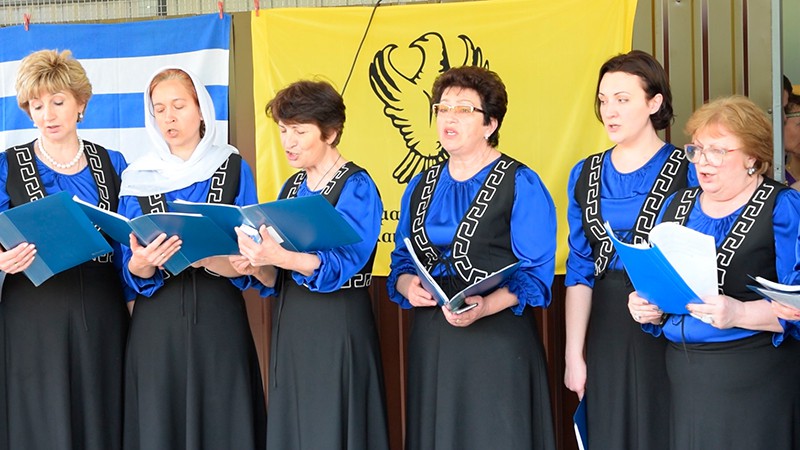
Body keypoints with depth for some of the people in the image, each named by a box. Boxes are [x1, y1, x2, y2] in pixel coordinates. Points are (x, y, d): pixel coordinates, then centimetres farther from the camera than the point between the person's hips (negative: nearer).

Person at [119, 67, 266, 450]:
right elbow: (129, 268, 4)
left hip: (218, 319, -1)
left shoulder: (233, 169, 3)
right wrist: (141, 264, -18)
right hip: (157, 322, 1)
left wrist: (202, 257, -21)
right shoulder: (138, 177, 7)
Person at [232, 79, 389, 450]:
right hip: (291, 326, 7)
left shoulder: (356, 187, -9)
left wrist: (281, 258, -37)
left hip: (337, 330, -7)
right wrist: (259, 267, -9)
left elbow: (342, 264, -22)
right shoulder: (292, 188, 13)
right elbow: (278, 279, 13)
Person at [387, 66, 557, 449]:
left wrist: (484, 307, -26)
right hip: (430, 342, 6)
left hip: (497, 342, -5)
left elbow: (536, 273, -11)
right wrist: (408, 286, -6)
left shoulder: (521, 185, -5)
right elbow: (401, 260, 17)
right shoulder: (420, 187, 13)